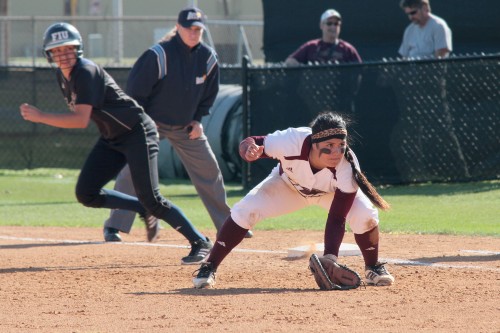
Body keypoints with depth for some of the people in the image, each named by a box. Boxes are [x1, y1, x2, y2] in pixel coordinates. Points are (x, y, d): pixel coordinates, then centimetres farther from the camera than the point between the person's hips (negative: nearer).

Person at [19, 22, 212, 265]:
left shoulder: (86, 72, -23)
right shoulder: (62, 75, 4)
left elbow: (81, 120, -31)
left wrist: (39, 117, -31)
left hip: (137, 133, -9)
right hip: (110, 140, 9)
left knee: (151, 199, -14)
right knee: (86, 194, -2)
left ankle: (200, 243, -4)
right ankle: (144, 211, 15)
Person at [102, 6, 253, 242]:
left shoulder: (207, 57, -5)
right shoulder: (158, 55, -23)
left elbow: (209, 92, 11)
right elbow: (135, 89, -17)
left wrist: (198, 119, 1)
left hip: (186, 126, 5)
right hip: (151, 123, -5)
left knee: (209, 170, 7)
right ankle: (114, 227, -12)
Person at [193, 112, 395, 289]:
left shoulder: (347, 167, -39)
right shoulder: (291, 141, -42)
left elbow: (337, 219, -36)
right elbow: (249, 144, -26)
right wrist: (250, 150, -52)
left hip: (333, 192, 0)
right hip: (289, 185, 0)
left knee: (365, 216, -26)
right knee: (244, 211, -22)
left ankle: (373, 269, 3)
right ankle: (209, 269, -4)